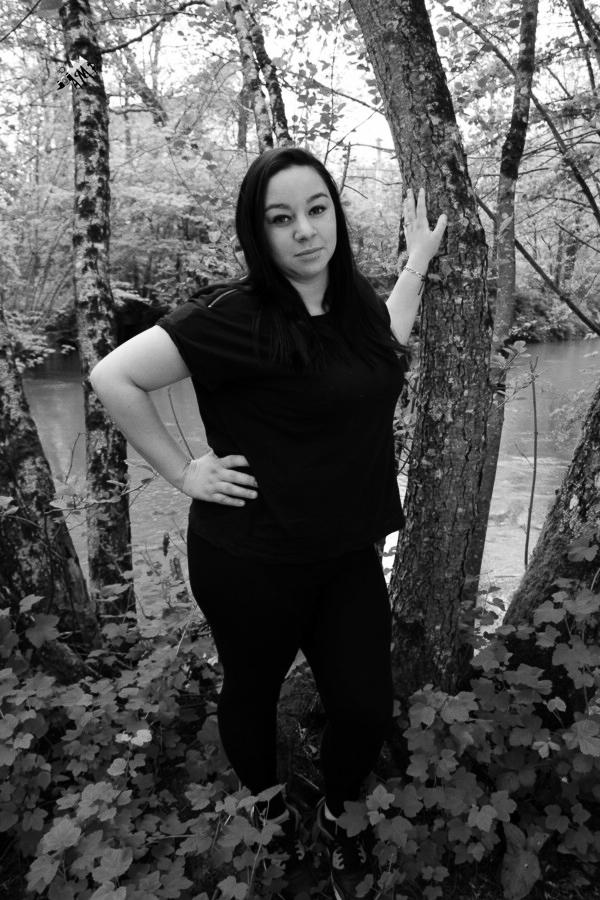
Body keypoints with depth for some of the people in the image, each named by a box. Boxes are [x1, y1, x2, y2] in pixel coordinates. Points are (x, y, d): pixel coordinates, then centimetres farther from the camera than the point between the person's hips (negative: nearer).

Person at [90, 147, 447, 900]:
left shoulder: (351, 300, 2)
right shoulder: (237, 316, -20)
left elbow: (389, 347, 25)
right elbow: (113, 377, -18)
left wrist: (418, 260, 24)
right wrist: (182, 471, -13)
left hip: (347, 554, 6)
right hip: (251, 562, -5)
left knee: (366, 710, 12)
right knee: (253, 693, 19)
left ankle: (335, 818, 46)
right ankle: (273, 824, 52)